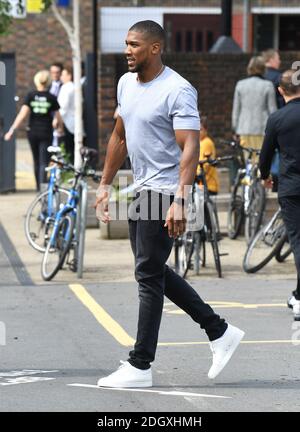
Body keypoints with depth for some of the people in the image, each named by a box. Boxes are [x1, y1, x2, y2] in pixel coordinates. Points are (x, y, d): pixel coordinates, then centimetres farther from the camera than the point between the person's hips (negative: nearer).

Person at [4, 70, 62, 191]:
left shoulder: (30, 96, -3)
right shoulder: (51, 98, -4)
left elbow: (22, 114, -11)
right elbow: (58, 119, -1)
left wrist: (12, 130, -10)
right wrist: (58, 124, 22)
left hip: (33, 132, 2)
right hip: (46, 133, -2)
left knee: (37, 161, 19)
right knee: (44, 162, -5)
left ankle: (39, 187, 28)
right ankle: (43, 186, -23)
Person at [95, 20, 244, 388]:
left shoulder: (178, 91, -16)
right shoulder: (126, 83, 10)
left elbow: (189, 148, -22)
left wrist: (179, 201, -31)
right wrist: (105, 186, 19)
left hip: (165, 192, -9)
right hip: (141, 189, 9)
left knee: (148, 275, -6)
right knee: (154, 272, 13)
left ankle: (140, 367, 0)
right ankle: (219, 332, 24)